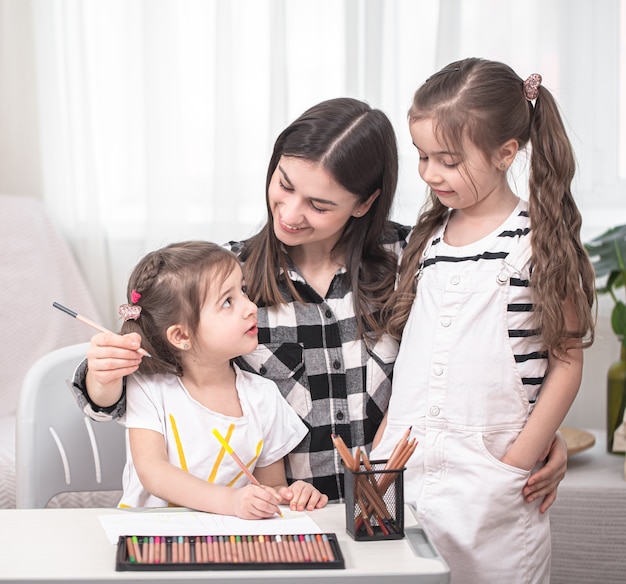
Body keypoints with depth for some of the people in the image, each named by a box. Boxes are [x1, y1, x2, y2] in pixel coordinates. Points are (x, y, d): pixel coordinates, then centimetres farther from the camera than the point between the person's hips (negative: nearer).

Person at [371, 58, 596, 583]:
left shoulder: (541, 240, -7)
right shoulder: (431, 235, 10)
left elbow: (566, 361, -7)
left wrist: (519, 463, -11)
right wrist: (383, 443, 8)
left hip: (487, 478, -5)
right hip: (406, 464, 5)